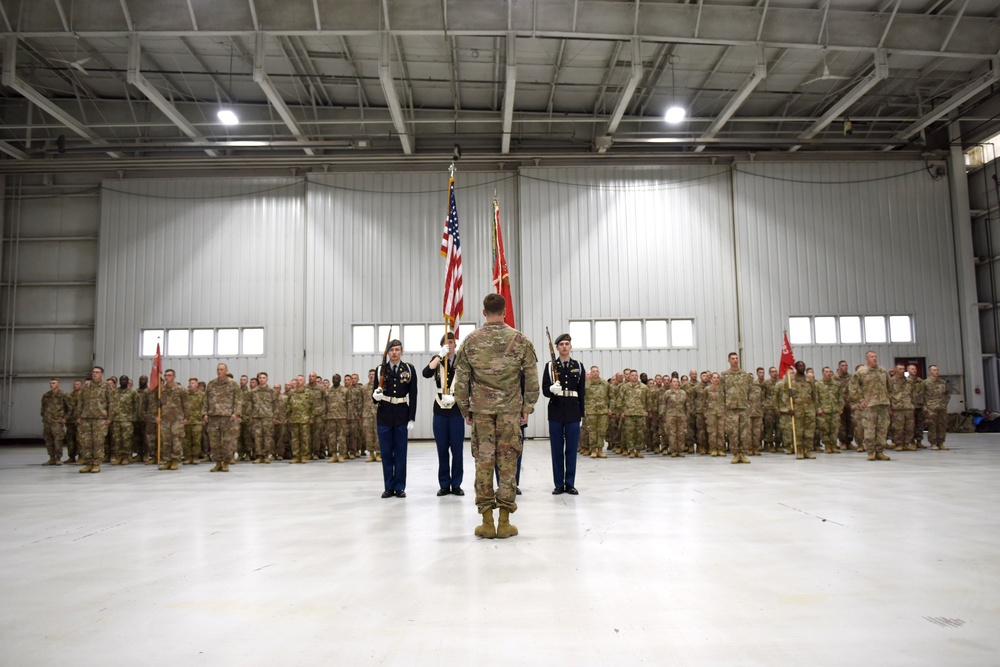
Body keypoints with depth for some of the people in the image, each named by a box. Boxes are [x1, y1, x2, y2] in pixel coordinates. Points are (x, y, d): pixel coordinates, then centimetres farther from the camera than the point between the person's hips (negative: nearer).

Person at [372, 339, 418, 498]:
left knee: (401, 453, 5)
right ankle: (389, 487, 15)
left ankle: (400, 487, 13)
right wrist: (375, 396, -18)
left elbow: (413, 395, -1)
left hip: (402, 416, -1)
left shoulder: (409, 369, 1)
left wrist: (412, 418, -5)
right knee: (386, 453, 6)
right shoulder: (380, 370, 4)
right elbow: (375, 395, 7)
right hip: (384, 416, 1)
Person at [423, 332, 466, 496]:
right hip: (440, 410, 2)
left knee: (457, 449, 1)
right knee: (442, 449, 5)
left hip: (457, 410, -2)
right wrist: (440, 355, -17)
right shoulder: (437, 360, 7)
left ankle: (456, 484, 11)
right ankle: (444, 484, 13)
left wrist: (453, 397, -19)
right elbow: (426, 373, -12)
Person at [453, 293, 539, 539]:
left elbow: (461, 380, 3)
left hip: (481, 408, 1)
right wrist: (527, 408, 8)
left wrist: (465, 410, 12)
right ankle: (505, 521, 8)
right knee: (508, 461, 4)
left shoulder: (471, 340, 1)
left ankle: (487, 522, 8)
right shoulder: (519, 339, 0)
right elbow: (532, 378, -1)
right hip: (510, 408, 0)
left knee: (483, 460, 5)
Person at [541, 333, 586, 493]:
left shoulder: (578, 366, 9)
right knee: (557, 450, 3)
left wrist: (582, 413, 5)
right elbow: (544, 389, -1)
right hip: (555, 412, -1)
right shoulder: (550, 366, 4)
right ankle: (558, 484, 10)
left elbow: (582, 392, 8)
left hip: (573, 412, 1)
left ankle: (570, 483, 12)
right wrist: (552, 389, -24)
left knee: (572, 449, 4)